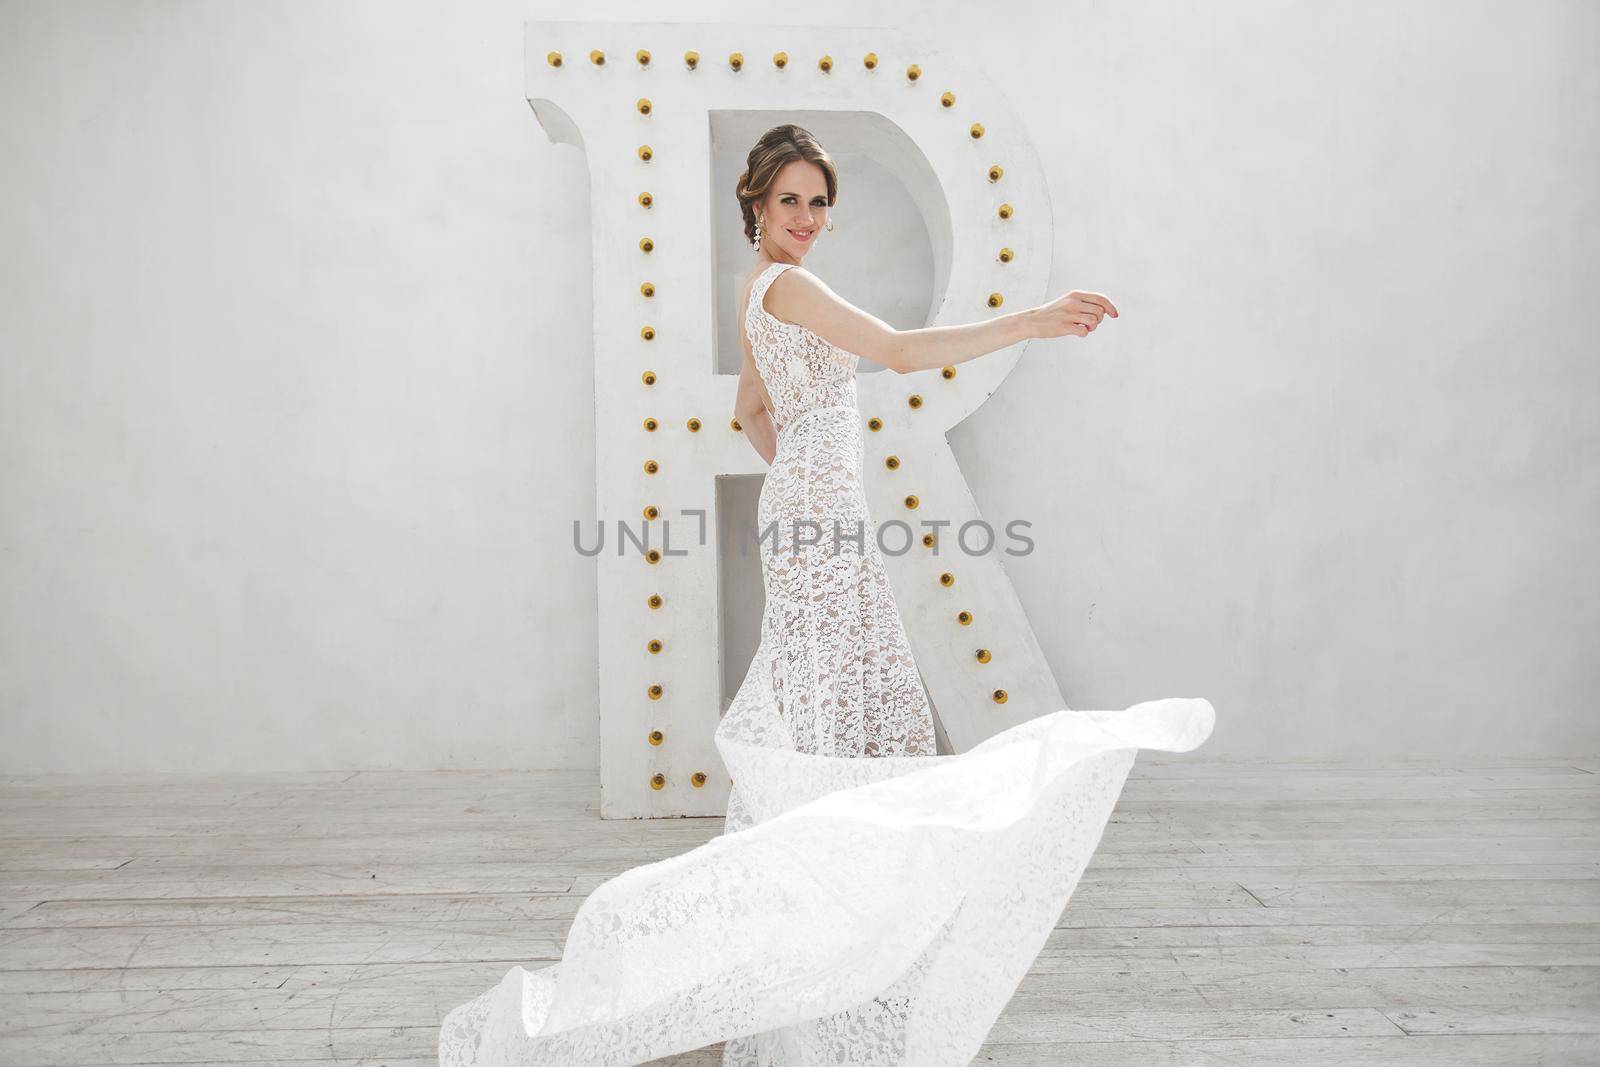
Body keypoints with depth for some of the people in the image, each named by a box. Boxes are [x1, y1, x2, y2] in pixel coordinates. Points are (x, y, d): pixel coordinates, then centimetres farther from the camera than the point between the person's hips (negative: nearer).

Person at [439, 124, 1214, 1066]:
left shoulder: (764, 295, 19)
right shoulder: (785, 285, -13)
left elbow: (752, 410, 29)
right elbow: (902, 352, -23)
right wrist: (1030, 323, -27)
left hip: (804, 500, 10)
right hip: (821, 512, -10)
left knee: (803, 697, 14)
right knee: (839, 697, -8)